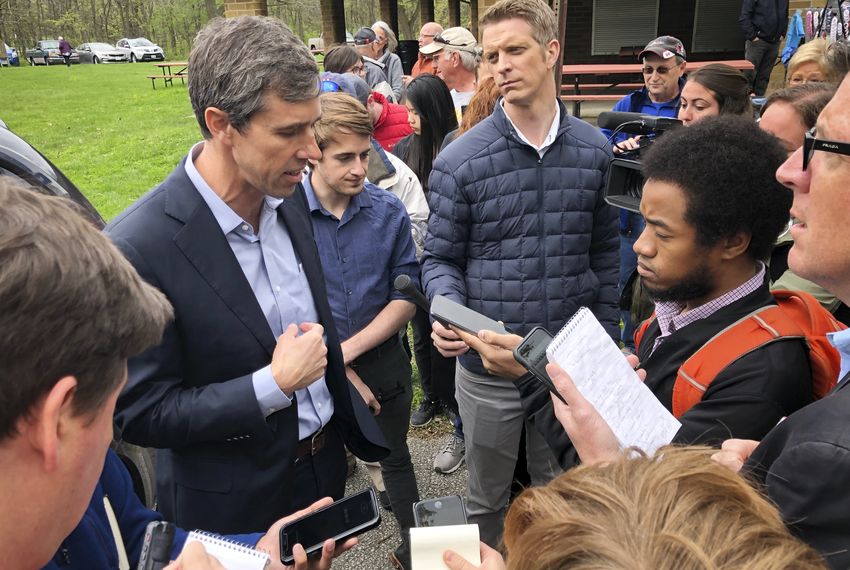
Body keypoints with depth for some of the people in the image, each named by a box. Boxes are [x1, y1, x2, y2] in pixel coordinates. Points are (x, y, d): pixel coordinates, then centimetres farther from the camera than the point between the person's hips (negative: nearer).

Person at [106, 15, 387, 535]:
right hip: (238, 508, -5)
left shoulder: (290, 191, -8)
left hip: (325, 463, 6)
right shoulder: (138, 248, -28)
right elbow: (141, 414, -19)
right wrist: (274, 384, -25)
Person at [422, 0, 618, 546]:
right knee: (488, 500, 19)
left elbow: (605, 253, 7)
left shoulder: (595, 151, -2)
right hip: (487, 365, -2)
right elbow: (441, 259, -4)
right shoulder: (461, 160, -10)